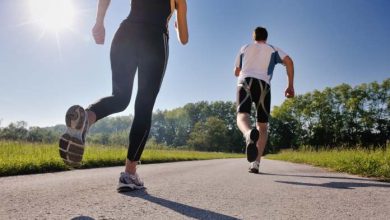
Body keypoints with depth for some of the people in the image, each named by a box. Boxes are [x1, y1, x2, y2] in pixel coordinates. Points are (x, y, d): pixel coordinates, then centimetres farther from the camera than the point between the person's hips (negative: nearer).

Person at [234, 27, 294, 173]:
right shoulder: (273, 49, 25)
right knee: (262, 125, 6)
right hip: (263, 85, 0)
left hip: (244, 82, 0)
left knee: (242, 115, -19)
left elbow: (236, 72, 34)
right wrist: (291, 85, 7)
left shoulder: (245, 48, 29)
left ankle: (249, 134, -57)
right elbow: (289, 61, 6)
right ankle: (255, 163, -7)